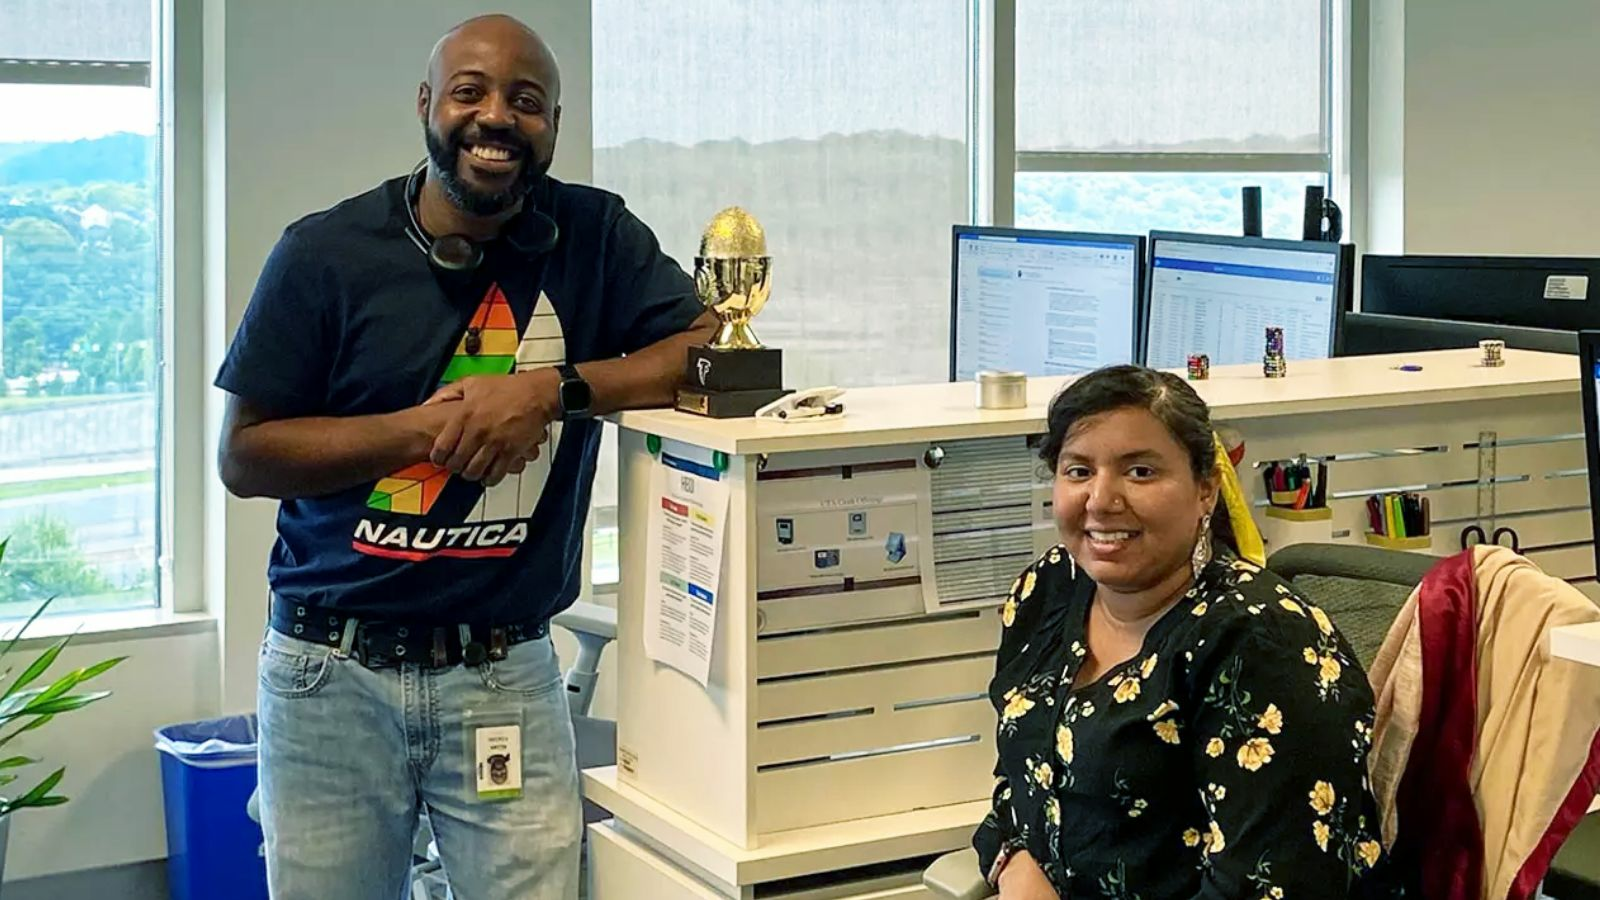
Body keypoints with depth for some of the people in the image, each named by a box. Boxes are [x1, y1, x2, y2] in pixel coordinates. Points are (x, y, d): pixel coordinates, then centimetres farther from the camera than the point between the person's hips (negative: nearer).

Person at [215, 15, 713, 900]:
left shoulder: (594, 236, 1)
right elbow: (243, 455, -1)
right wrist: (421, 429, -14)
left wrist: (553, 389, -18)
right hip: (332, 674, 0)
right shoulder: (326, 253, -2)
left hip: (508, 676, 0)